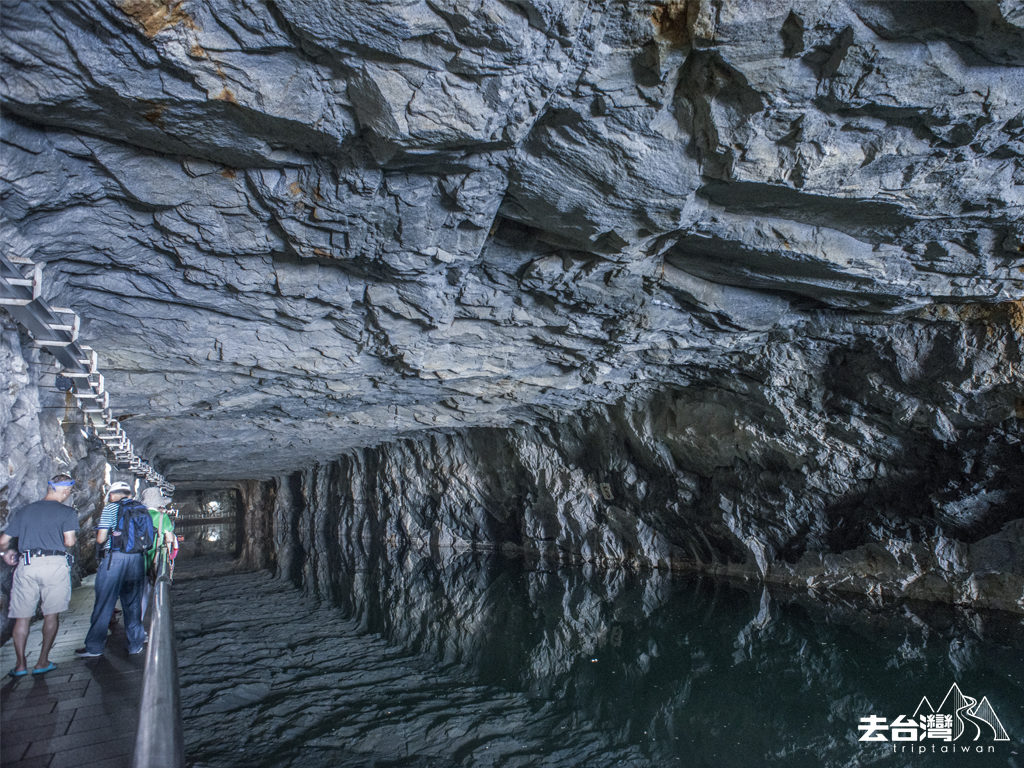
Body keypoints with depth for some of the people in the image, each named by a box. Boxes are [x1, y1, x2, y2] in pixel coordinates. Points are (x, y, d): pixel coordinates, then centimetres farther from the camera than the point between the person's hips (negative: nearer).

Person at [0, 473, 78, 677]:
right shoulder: (67, 512, 0)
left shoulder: (23, 511, 13)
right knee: (51, 615, 8)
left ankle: (20, 664, 12)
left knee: (22, 616, 11)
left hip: (27, 565, 3)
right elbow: (69, 541, -10)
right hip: (55, 564, -3)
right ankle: (42, 662, 11)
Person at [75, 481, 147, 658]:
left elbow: (101, 538, -6)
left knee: (104, 604, 5)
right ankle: (136, 644, 17)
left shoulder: (109, 509, -1)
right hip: (137, 559, 4)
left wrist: (99, 543, 15)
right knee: (133, 603, 12)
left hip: (114, 558, -4)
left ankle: (94, 647, 14)